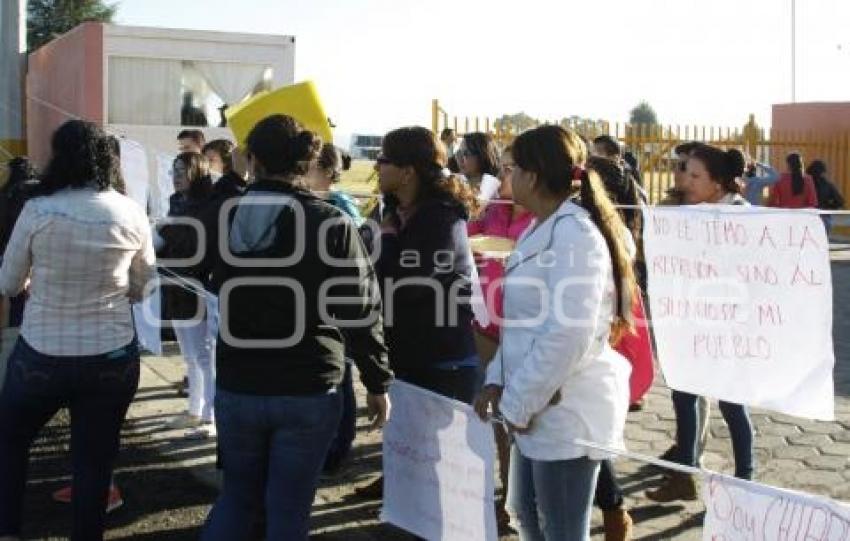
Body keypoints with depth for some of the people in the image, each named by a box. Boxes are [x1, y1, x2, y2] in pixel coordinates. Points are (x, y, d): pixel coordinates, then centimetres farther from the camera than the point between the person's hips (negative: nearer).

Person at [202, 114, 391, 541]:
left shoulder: (224, 218, -3)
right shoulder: (332, 225, -11)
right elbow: (361, 311, -10)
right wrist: (378, 383, 2)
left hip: (237, 386, 3)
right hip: (308, 390, -2)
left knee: (239, 493, 22)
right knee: (288, 506, 10)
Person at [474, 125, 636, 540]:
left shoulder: (575, 233, -19)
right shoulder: (542, 229, 11)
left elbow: (569, 335, -26)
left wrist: (517, 403, -18)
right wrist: (498, 382, 8)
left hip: (566, 411, -10)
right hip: (537, 406, 10)